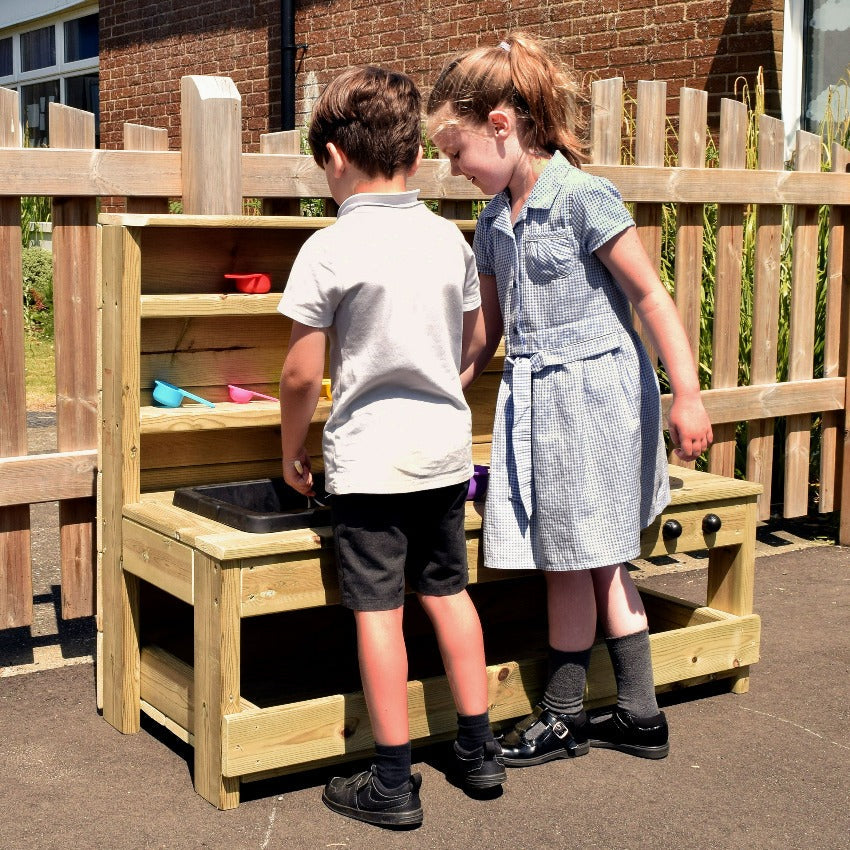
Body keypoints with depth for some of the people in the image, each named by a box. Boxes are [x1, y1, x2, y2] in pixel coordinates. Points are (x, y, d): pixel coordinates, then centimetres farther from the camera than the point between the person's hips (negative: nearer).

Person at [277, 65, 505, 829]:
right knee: (449, 591, 17)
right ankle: (479, 749, 27)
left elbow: (302, 374, -11)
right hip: (446, 447, 5)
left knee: (379, 610, 2)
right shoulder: (451, 238, 3)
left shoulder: (328, 250, -12)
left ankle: (393, 783, 9)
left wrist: (292, 450, 4)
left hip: (368, 457, -5)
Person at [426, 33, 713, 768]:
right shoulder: (494, 220, 9)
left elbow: (651, 296, -13)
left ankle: (563, 717, 20)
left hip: (593, 392, -8)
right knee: (598, 563, 13)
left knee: (574, 562, 4)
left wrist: (687, 394, -16)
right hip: (532, 400, 8)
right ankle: (640, 715, 24)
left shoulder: (583, 197, -13)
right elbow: (491, 325, 18)